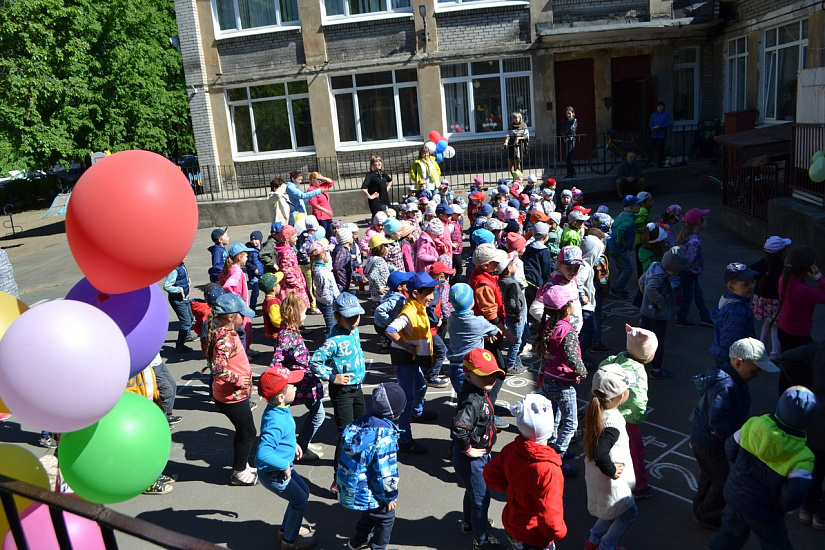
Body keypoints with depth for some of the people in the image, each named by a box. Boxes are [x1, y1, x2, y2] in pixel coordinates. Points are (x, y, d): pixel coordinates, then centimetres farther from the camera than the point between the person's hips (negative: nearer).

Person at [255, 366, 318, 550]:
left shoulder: (279, 409, -6)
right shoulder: (276, 421, -36)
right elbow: (263, 454, -44)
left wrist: (292, 444, 9)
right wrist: (284, 465, -31)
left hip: (283, 468, 9)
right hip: (273, 474, -9)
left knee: (304, 491, 22)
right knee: (300, 500, 7)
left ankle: (286, 529, 41)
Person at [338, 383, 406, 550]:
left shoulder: (362, 422, -6)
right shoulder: (385, 436, -31)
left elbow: (347, 453, 7)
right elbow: (385, 472, -25)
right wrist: (390, 496, -8)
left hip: (350, 485, 8)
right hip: (368, 492, -8)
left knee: (370, 512, 33)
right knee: (386, 517, 19)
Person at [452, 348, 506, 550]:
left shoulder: (482, 393, -3)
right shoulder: (472, 402, -34)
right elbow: (458, 429, -45)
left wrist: (485, 450, 14)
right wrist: (468, 450, -28)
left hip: (481, 454, 10)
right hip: (471, 458, -9)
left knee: (473, 490, 30)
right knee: (480, 498, 9)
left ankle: (469, 522, 54)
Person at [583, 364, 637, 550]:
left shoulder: (595, 412, -9)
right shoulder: (614, 423, -35)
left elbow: (585, 434, 9)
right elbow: (600, 454, -44)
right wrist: (611, 471, -28)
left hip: (594, 476, 8)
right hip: (611, 483, -8)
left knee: (612, 511, 29)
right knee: (629, 513, 18)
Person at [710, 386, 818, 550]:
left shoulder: (753, 425, -15)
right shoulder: (801, 456, -24)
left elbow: (731, 451, -2)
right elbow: (795, 494, -28)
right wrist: (782, 506, -6)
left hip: (734, 494, 4)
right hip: (762, 512, -4)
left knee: (732, 531, 27)